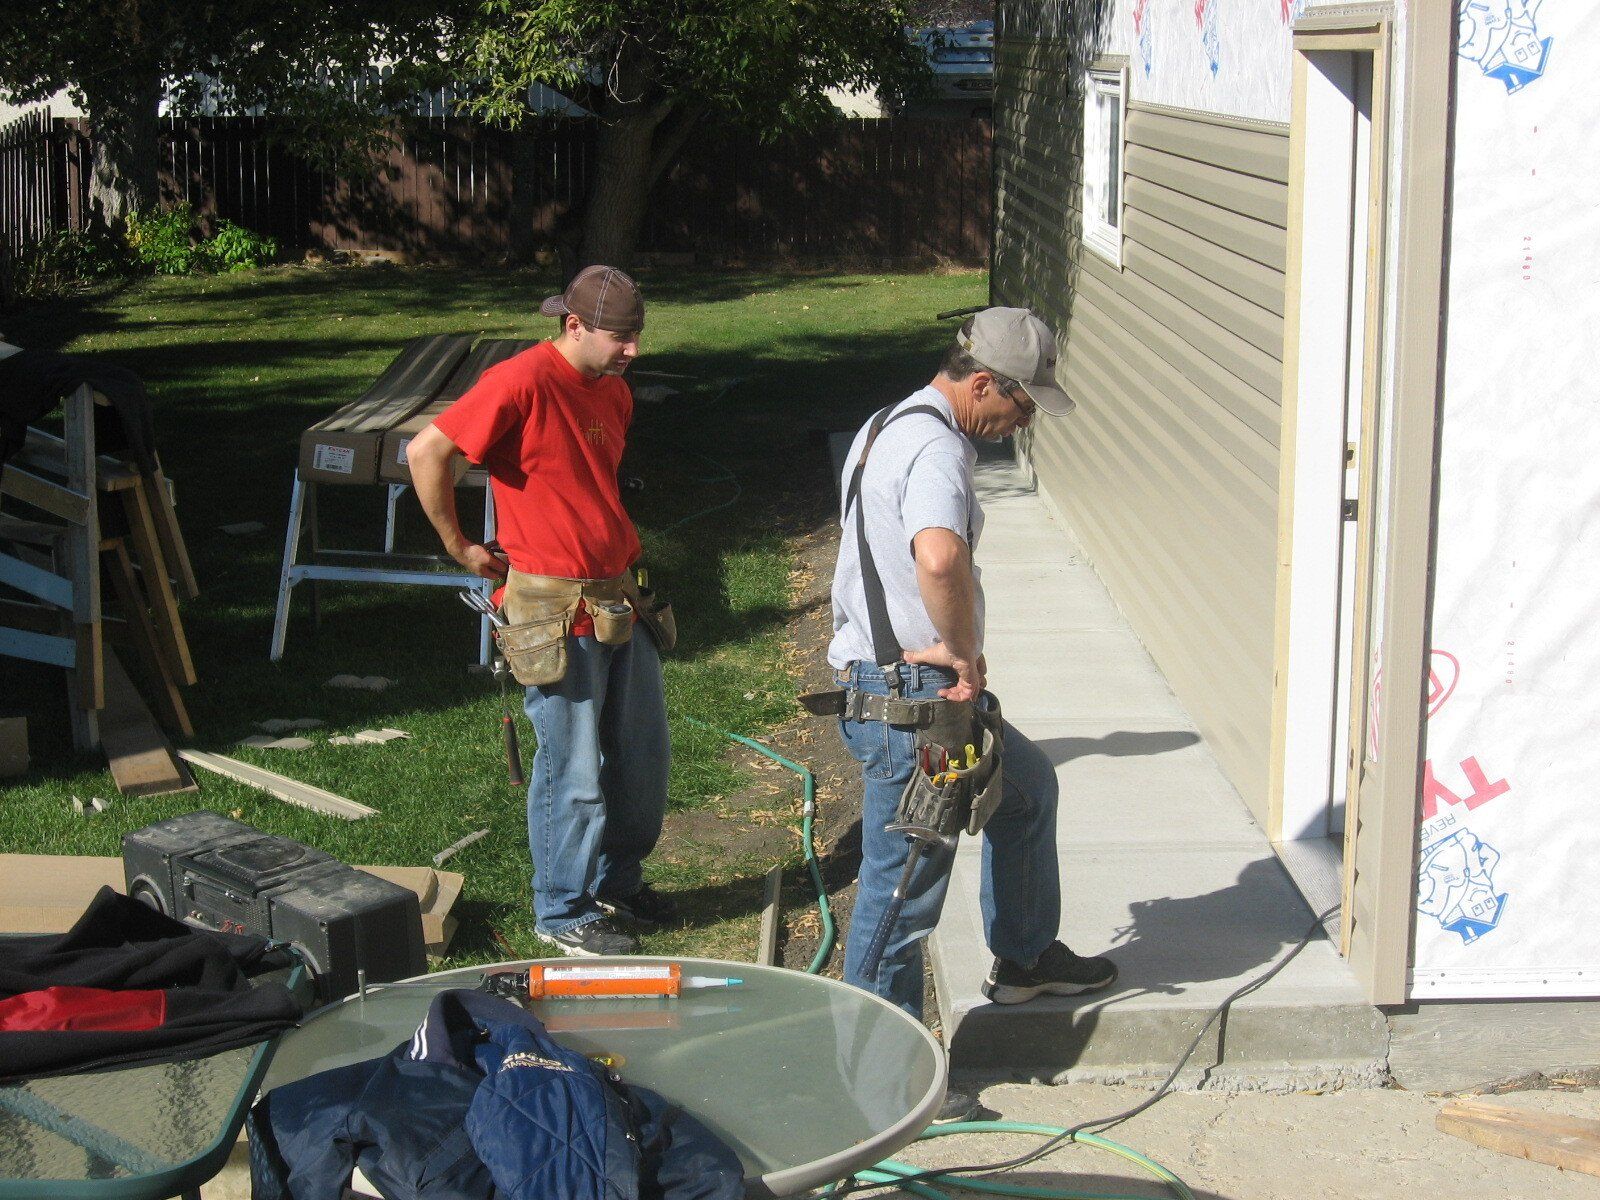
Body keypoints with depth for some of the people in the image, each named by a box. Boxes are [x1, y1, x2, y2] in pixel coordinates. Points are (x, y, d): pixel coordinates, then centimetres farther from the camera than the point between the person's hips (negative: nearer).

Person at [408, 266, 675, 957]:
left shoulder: (614, 392, 11)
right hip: (556, 611, -8)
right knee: (574, 772, 2)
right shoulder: (524, 381, -16)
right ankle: (563, 913, 19)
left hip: (620, 602, 8)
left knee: (643, 754, 16)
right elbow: (427, 451, -18)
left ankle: (618, 885, 35)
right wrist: (459, 547, -11)